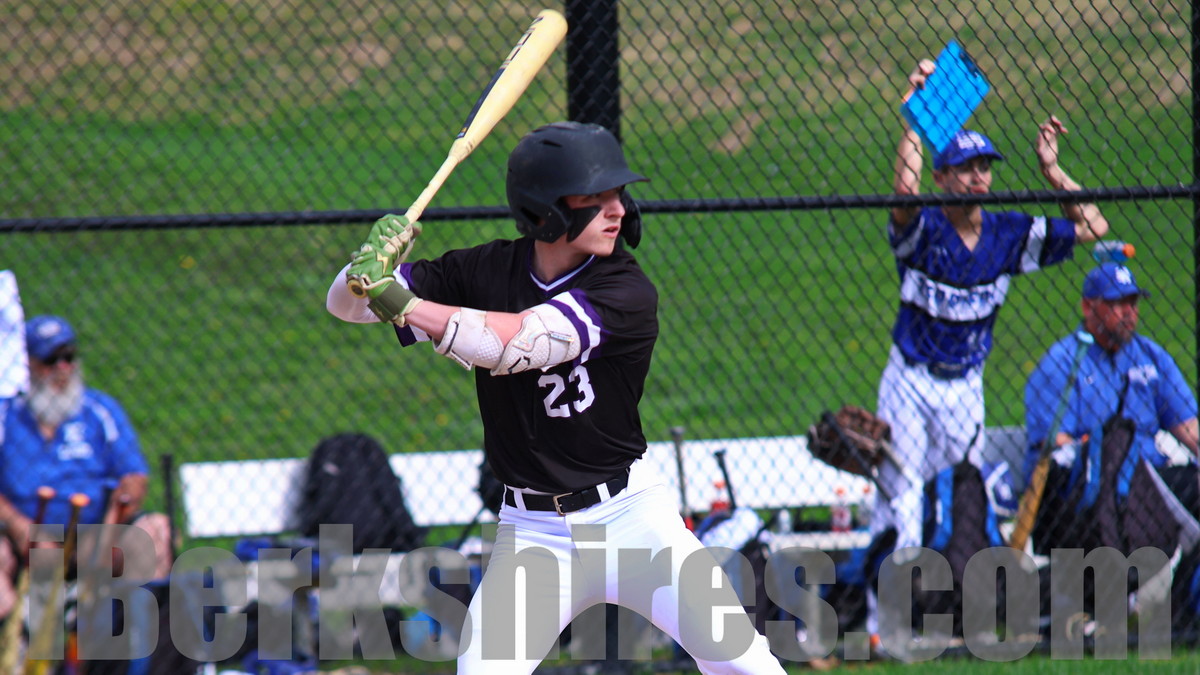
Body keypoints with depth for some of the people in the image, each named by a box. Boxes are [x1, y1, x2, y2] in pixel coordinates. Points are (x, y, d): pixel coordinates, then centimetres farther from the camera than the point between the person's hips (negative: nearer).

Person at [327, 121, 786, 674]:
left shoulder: (629, 295, -14)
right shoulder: (486, 271, -3)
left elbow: (515, 344, -27)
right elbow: (345, 304, -3)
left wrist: (400, 302, -31)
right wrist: (372, 264, -26)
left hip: (630, 518, -2)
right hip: (532, 534, 2)